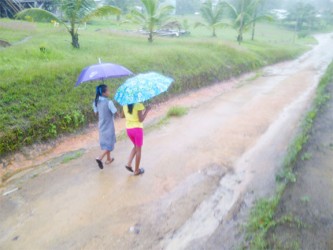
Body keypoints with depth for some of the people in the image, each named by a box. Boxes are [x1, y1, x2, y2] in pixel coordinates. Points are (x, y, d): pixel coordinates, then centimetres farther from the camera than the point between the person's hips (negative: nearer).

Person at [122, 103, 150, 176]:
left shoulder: (125, 105, 1)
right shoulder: (139, 105, -18)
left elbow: (122, 116, 13)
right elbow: (141, 120, -18)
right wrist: (147, 110, -8)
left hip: (128, 129, 6)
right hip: (137, 129, -6)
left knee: (136, 146, 27)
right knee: (138, 150, 10)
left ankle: (129, 164, 14)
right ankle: (136, 170, 19)